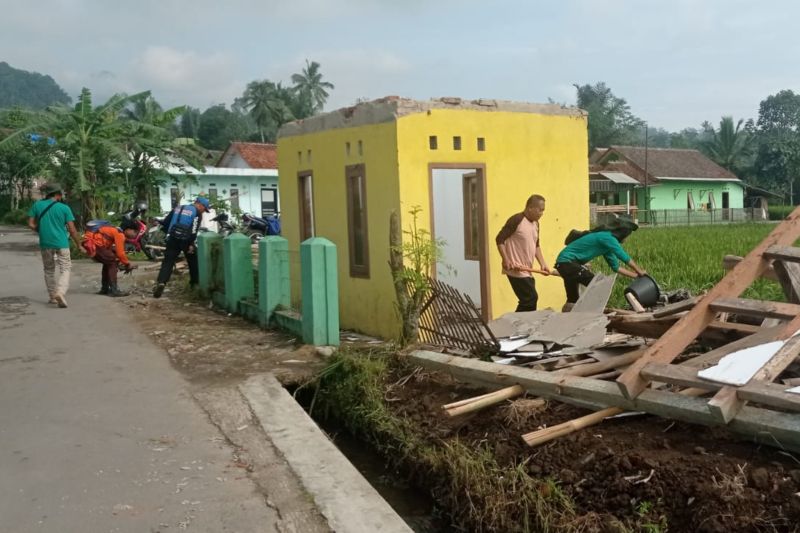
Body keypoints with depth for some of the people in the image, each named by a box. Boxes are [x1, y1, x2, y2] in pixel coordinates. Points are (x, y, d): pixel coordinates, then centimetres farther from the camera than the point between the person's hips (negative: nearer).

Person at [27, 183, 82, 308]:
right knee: (65, 269, 3)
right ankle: (60, 292, -19)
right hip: (61, 243, -3)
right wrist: (79, 245, 4)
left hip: (45, 243, 3)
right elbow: (72, 230, -6)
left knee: (49, 270, 17)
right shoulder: (64, 208, -5)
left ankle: (53, 297, 21)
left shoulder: (37, 205, 3)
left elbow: (31, 225, 2)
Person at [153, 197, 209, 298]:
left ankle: (161, 283, -20)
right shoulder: (197, 213, 1)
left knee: (168, 262, -1)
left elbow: (165, 223, 18)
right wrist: (191, 244, -14)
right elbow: (193, 230, -13)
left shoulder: (178, 208, 19)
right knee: (193, 261, 17)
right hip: (186, 240, -4)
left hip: (172, 239, 4)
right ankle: (195, 282, 24)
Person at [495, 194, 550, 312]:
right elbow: (499, 239, -14)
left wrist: (543, 264, 10)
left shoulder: (535, 223, 13)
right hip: (516, 270, -9)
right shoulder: (516, 220, -13)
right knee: (531, 299, -10)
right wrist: (507, 261, -19)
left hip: (526, 271, 9)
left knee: (527, 300, 10)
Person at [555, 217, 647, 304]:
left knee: (573, 299, 16)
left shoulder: (607, 243, 13)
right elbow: (625, 258, -14)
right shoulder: (607, 237, -16)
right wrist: (639, 272, -3)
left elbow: (616, 267, 18)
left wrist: (635, 275, 16)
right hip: (568, 262, -10)